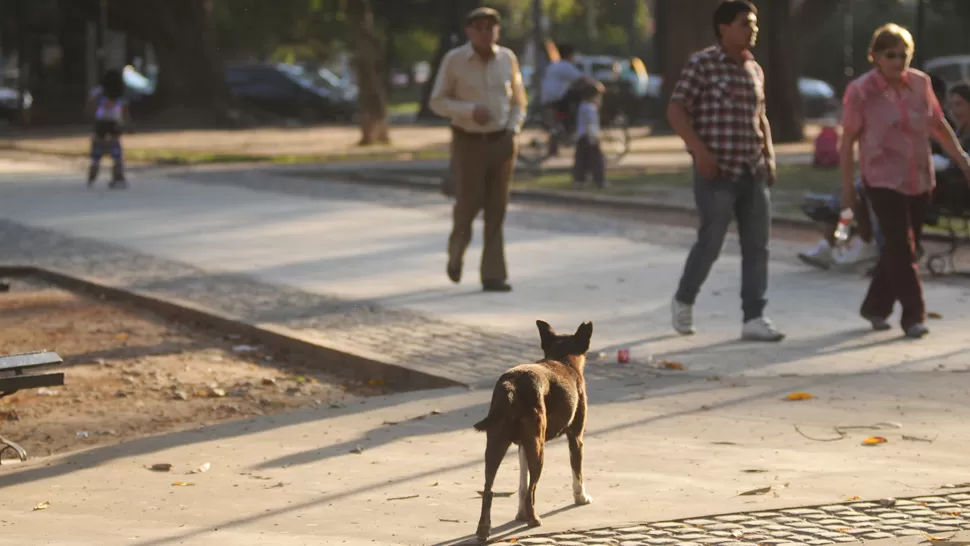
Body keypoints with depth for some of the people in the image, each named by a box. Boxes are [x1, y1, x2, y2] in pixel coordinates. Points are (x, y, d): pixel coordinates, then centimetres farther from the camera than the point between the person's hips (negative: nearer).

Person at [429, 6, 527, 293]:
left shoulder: (507, 58, 1)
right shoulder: (454, 59, -8)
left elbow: (518, 100, 11)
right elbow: (438, 103, -6)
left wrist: (513, 132, -6)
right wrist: (471, 111, -22)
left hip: (501, 143, 2)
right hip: (469, 144, -2)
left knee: (496, 209, -3)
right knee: (468, 204, -4)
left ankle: (493, 276, -1)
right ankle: (457, 247, 29)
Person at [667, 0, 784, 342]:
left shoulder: (755, 70, 14)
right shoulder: (702, 64, -6)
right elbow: (676, 111, -10)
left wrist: (769, 154, 13)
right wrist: (699, 150, -20)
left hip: (754, 172, 6)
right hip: (716, 172, -6)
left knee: (757, 245, 1)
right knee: (711, 242, -1)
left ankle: (754, 319, 3)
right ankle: (683, 301, 22)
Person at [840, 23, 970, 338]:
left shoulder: (920, 83, 2)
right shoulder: (861, 91, -9)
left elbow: (938, 125, 14)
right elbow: (847, 140, -4)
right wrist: (847, 186, -5)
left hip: (919, 179, 5)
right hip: (883, 180, -5)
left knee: (906, 246, 10)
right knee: (901, 247, -9)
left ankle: (875, 307, 25)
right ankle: (913, 315, -5)